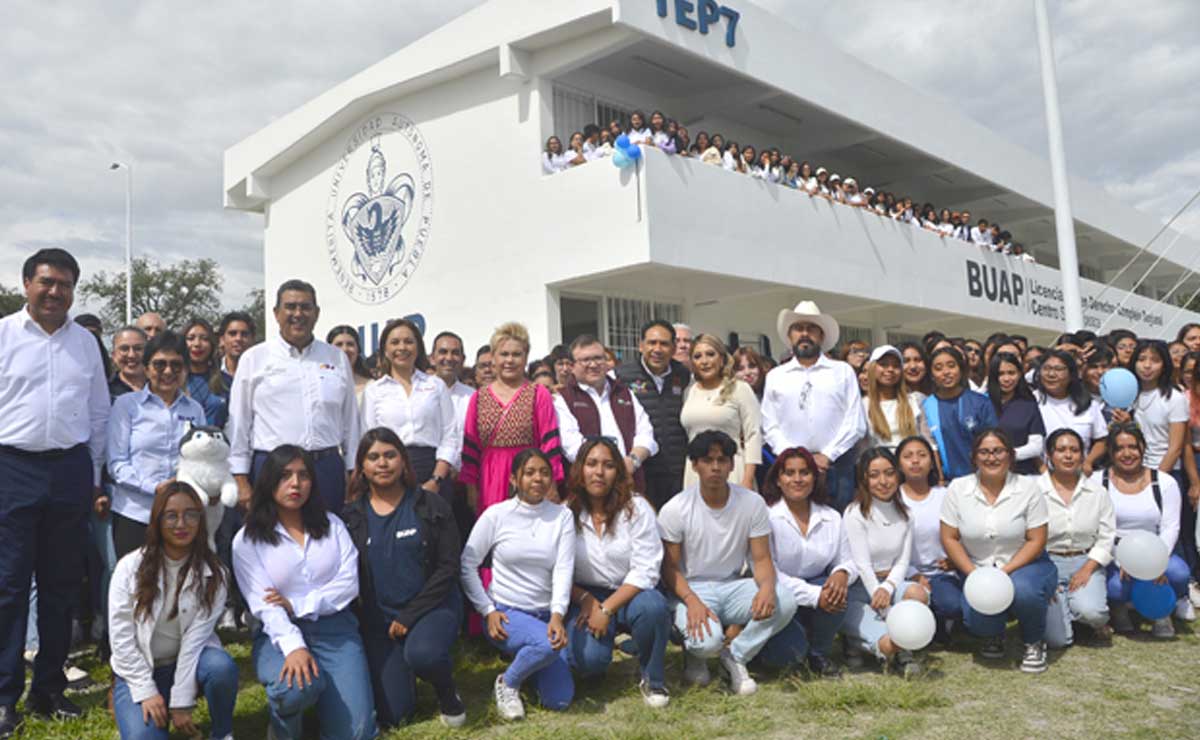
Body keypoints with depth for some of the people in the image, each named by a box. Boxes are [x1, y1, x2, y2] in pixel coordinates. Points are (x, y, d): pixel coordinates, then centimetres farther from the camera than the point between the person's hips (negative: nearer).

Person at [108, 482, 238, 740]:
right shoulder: (130, 567, -9)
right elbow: (120, 636, -9)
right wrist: (147, 691, -15)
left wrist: (181, 701, -19)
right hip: (140, 670, 0)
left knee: (221, 667, -33)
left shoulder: (213, 573, -9)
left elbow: (197, 636, -15)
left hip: (189, 660, 0)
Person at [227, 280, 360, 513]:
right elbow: (238, 423, 4)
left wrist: (353, 475, 10)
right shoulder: (254, 358, 4)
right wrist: (242, 482, 0)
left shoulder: (337, 358, 10)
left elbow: (350, 421, 12)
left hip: (327, 467, 2)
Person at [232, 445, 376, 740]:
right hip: (280, 634, -2)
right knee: (297, 687, -36)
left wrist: (296, 605, -13)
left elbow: (349, 584, -1)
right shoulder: (247, 540, 0)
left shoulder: (332, 525, 9)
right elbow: (263, 604, -11)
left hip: (335, 629, 2)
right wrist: (293, 647, -26)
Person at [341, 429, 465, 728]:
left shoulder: (431, 507, -4)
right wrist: (373, 620, -6)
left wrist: (410, 615, -12)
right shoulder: (351, 516, 2)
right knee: (393, 715, -5)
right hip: (379, 616, 2)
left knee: (422, 654, -35)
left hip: (432, 605, -2)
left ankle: (446, 689, 0)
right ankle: (403, 670, 30)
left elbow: (448, 567, -7)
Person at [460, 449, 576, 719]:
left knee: (560, 700, -6)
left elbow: (564, 569, -9)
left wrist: (557, 615, -23)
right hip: (506, 613, -3)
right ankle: (507, 682, -3)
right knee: (547, 645, -34)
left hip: (546, 614, 3)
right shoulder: (496, 514, -7)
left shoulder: (562, 515, -1)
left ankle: (525, 659, 24)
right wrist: (488, 611, -9)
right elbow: (467, 566, -2)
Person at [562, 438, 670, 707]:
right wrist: (586, 600, -19)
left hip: (629, 594, 0)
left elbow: (646, 570, -13)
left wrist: (607, 609, -19)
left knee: (652, 606, -35)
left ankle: (652, 679, -7)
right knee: (587, 659, -27)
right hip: (585, 596, 0)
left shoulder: (636, 508, -8)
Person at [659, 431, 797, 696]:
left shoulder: (753, 503, -5)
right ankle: (695, 653, 7)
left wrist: (767, 587, -28)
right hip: (691, 589, -3)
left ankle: (735, 656, -2)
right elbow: (669, 568, -8)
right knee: (708, 640, -34)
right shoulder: (674, 510, -12)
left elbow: (762, 560, -4)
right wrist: (691, 601, -27)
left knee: (784, 600, -26)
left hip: (733, 587, 3)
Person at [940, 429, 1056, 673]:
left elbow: (1036, 541, -7)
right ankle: (994, 635, 15)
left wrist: (1005, 572, -19)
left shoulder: (1028, 487, -7)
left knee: (1023, 590, -36)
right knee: (977, 620, -27)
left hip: (1023, 564, -1)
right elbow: (949, 538, -2)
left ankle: (1034, 643, -1)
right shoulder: (958, 488, -4)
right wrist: (975, 575, -14)